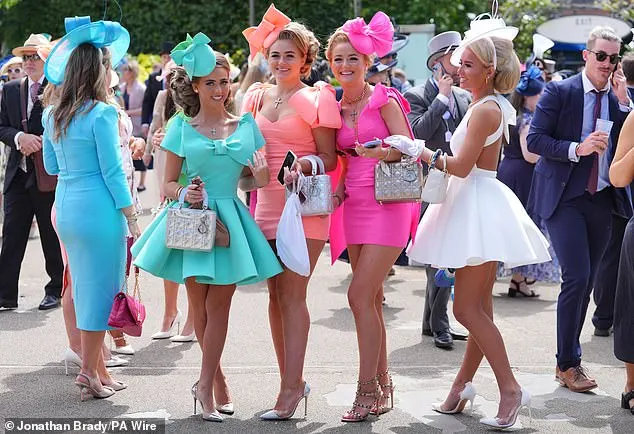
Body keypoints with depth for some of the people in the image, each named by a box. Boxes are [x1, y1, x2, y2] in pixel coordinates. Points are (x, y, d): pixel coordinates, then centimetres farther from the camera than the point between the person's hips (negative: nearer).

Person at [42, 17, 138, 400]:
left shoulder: (54, 115, 8)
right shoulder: (102, 113, -13)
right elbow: (113, 173, -13)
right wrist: (133, 220, -7)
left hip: (66, 209, 8)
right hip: (99, 210, -7)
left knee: (85, 287, 16)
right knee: (102, 288, 2)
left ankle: (98, 368, 23)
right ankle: (89, 370, 4)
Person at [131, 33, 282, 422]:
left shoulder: (246, 125, 7)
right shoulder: (182, 127, 3)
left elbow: (248, 181, 13)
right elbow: (169, 183, 5)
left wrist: (260, 176, -9)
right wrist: (184, 194, -16)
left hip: (229, 219, 1)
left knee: (219, 306, -2)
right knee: (199, 307, 5)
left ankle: (205, 385, 7)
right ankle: (217, 381, 22)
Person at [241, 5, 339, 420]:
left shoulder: (316, 99, -6)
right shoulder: (258, 95, 11)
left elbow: (330, 157, -6)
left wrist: (305, 163, -24)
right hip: (267, 205, 6)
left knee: (292, 295, -8)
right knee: (276, 294, 9)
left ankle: (291, 387, -4)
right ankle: (293, 380, 19)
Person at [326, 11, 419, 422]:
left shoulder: (383, 99, -5)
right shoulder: (336, 108, 11)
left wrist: (379, 153, -29)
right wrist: (338, 188, 0)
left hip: (387, 204, -6)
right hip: (355, 206, 6)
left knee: (360, 295, -13)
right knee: (371, 299, 11)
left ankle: (367, 390, -6)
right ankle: (382, 385, 20)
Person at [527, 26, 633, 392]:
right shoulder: (560, 92, -4)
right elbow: (535, 140, -9)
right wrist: (577, 148, -21)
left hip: (603, 200, 5)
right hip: (565, 198, -5)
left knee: (587, 282, 10)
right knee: (577, 277, -12)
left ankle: (571, 359, 23)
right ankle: (568, 363, 2)